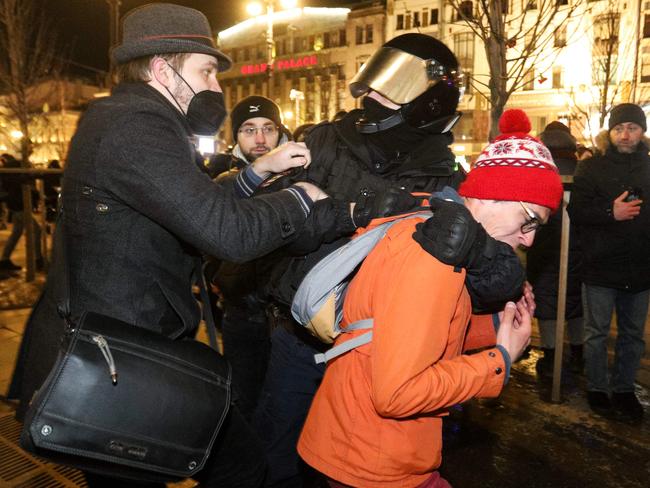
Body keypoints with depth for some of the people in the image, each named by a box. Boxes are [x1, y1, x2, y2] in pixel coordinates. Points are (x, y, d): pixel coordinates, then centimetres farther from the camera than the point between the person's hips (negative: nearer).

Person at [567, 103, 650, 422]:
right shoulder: (592, 168, 0)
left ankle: (624, 390, 29)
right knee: (596, 333, 7)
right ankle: (597, 390, 22)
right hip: (600, 268, -3)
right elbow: (575, 211, -9)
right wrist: (611, 213, -20)